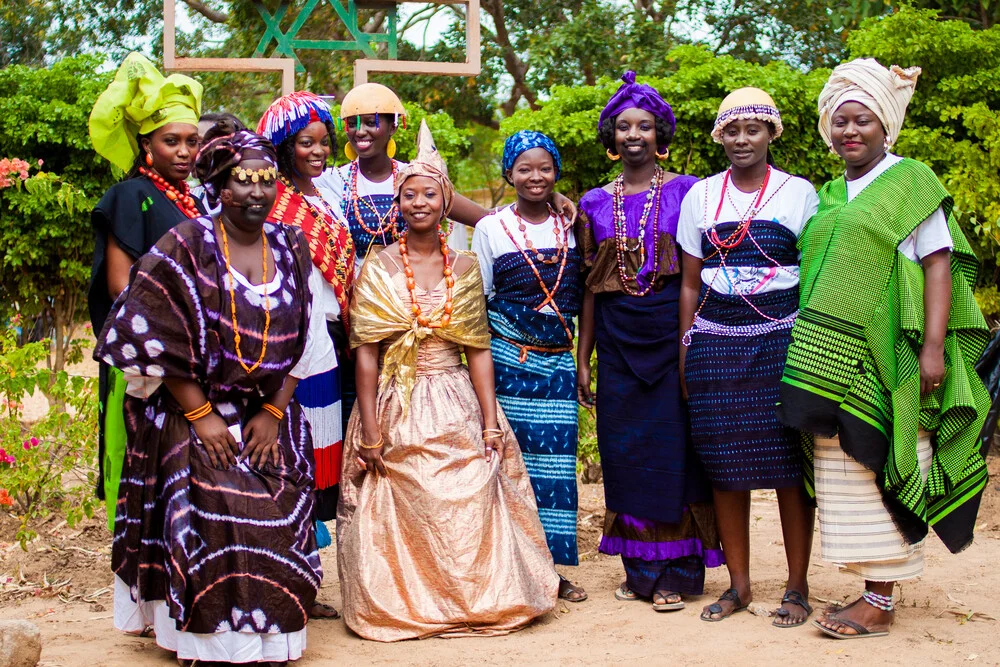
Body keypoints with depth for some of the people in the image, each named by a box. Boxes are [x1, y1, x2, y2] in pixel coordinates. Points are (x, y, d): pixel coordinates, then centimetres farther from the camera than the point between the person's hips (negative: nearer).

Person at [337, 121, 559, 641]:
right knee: (405, 516, -3)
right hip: (397, 410, -2)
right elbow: (366, 354, -3)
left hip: (457, 408, 2)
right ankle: (407, 607, 15)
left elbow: (478, 350, 7)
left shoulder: (464, 267, 8)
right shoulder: (378, 269, 0)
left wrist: (491, 421, -1)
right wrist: (370, 431, -9)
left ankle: (473, 601, 13)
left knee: (472, 506, -4)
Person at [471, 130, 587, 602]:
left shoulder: (570, 227, 9)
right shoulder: (491, 228, 1)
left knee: (556, 460, 2)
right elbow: (477, 301, 3)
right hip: (508, 359, -3)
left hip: (558, 359, 3)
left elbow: (580, 295, 15)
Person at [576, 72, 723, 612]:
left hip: (672, 333, -3)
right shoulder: (595, 204, 10)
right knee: (625, 451, 5)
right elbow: (590, 286, 11)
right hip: (618, 341, 3)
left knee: (673, 448, -3)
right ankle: (640, 568, 16)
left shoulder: (686, 192, 2)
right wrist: (582, 359, 8)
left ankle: (677, 573, 5)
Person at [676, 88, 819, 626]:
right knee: (725, 465, 3)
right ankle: (738, 585, 14)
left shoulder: (799, 193, 5)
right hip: (716, 341, 2)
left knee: (789, 463, -3)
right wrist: (685, 350, 8)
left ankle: (797, 588, 7)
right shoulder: (700, 196, 10)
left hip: (782, 340, -2)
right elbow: (690, 283, 13)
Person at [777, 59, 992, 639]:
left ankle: (880, 603, 0)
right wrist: (810, 354, 14)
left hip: (885, 362, -6)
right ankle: (870, 589, 11)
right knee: (842, 469, 4)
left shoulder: (912, 182, 0)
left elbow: (939, 263, -7)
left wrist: (933, 347, -16)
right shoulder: (828, 198, 18)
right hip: (833, 362, 6)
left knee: (881, 470, -5)